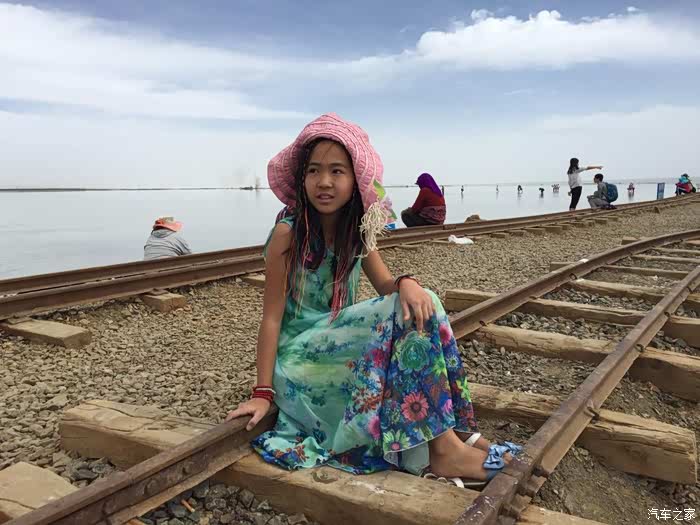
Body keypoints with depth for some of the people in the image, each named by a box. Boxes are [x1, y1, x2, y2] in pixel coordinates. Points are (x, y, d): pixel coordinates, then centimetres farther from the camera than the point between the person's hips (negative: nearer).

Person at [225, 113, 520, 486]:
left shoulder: (356, 230, 2)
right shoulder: (289, 233, -16)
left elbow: (385, 284, 0)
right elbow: (272, 315, -15)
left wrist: (406, 283, -24)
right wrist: (263, 393, -15)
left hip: (340, 340, 6)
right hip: (300, 355, -6)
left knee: (419, 306, -13)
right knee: (401, 317, -23)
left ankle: (457, 429, -12)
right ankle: (442, 449, -22)